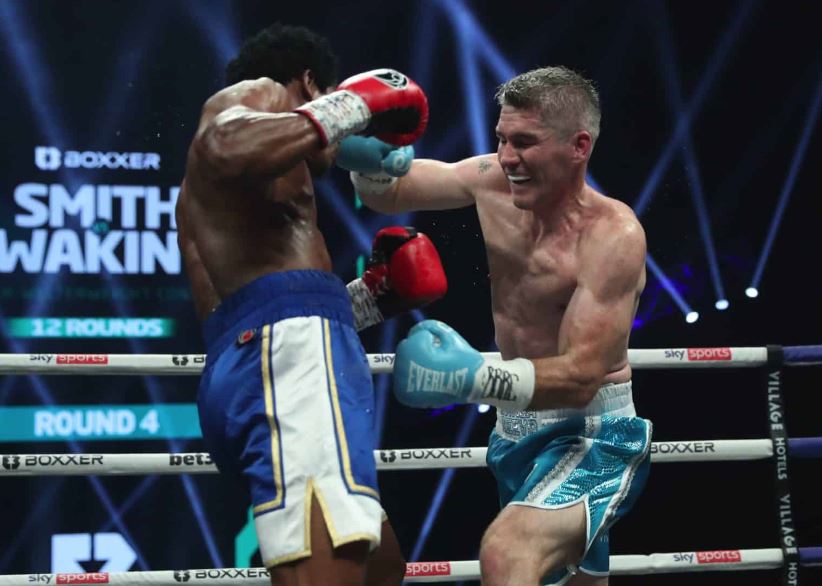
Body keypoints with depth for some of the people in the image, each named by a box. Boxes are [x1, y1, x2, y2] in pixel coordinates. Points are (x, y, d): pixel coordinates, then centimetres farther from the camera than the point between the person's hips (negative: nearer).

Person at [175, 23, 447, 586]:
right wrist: (351, 107, -5)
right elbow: (229, 150, -17)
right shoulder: (257, 93, 10)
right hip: (289, 350, -10)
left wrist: (373, 297, 33)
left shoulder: (204, 194, 37)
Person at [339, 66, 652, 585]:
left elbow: (581, 376, -30)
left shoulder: (612, 234, -23)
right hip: (518, 432, 8)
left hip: (591, 437, -8)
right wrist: (371, 159, -16)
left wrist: (474, 376, -44)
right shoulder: (494, 183, -4)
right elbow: (388, 192, 8)